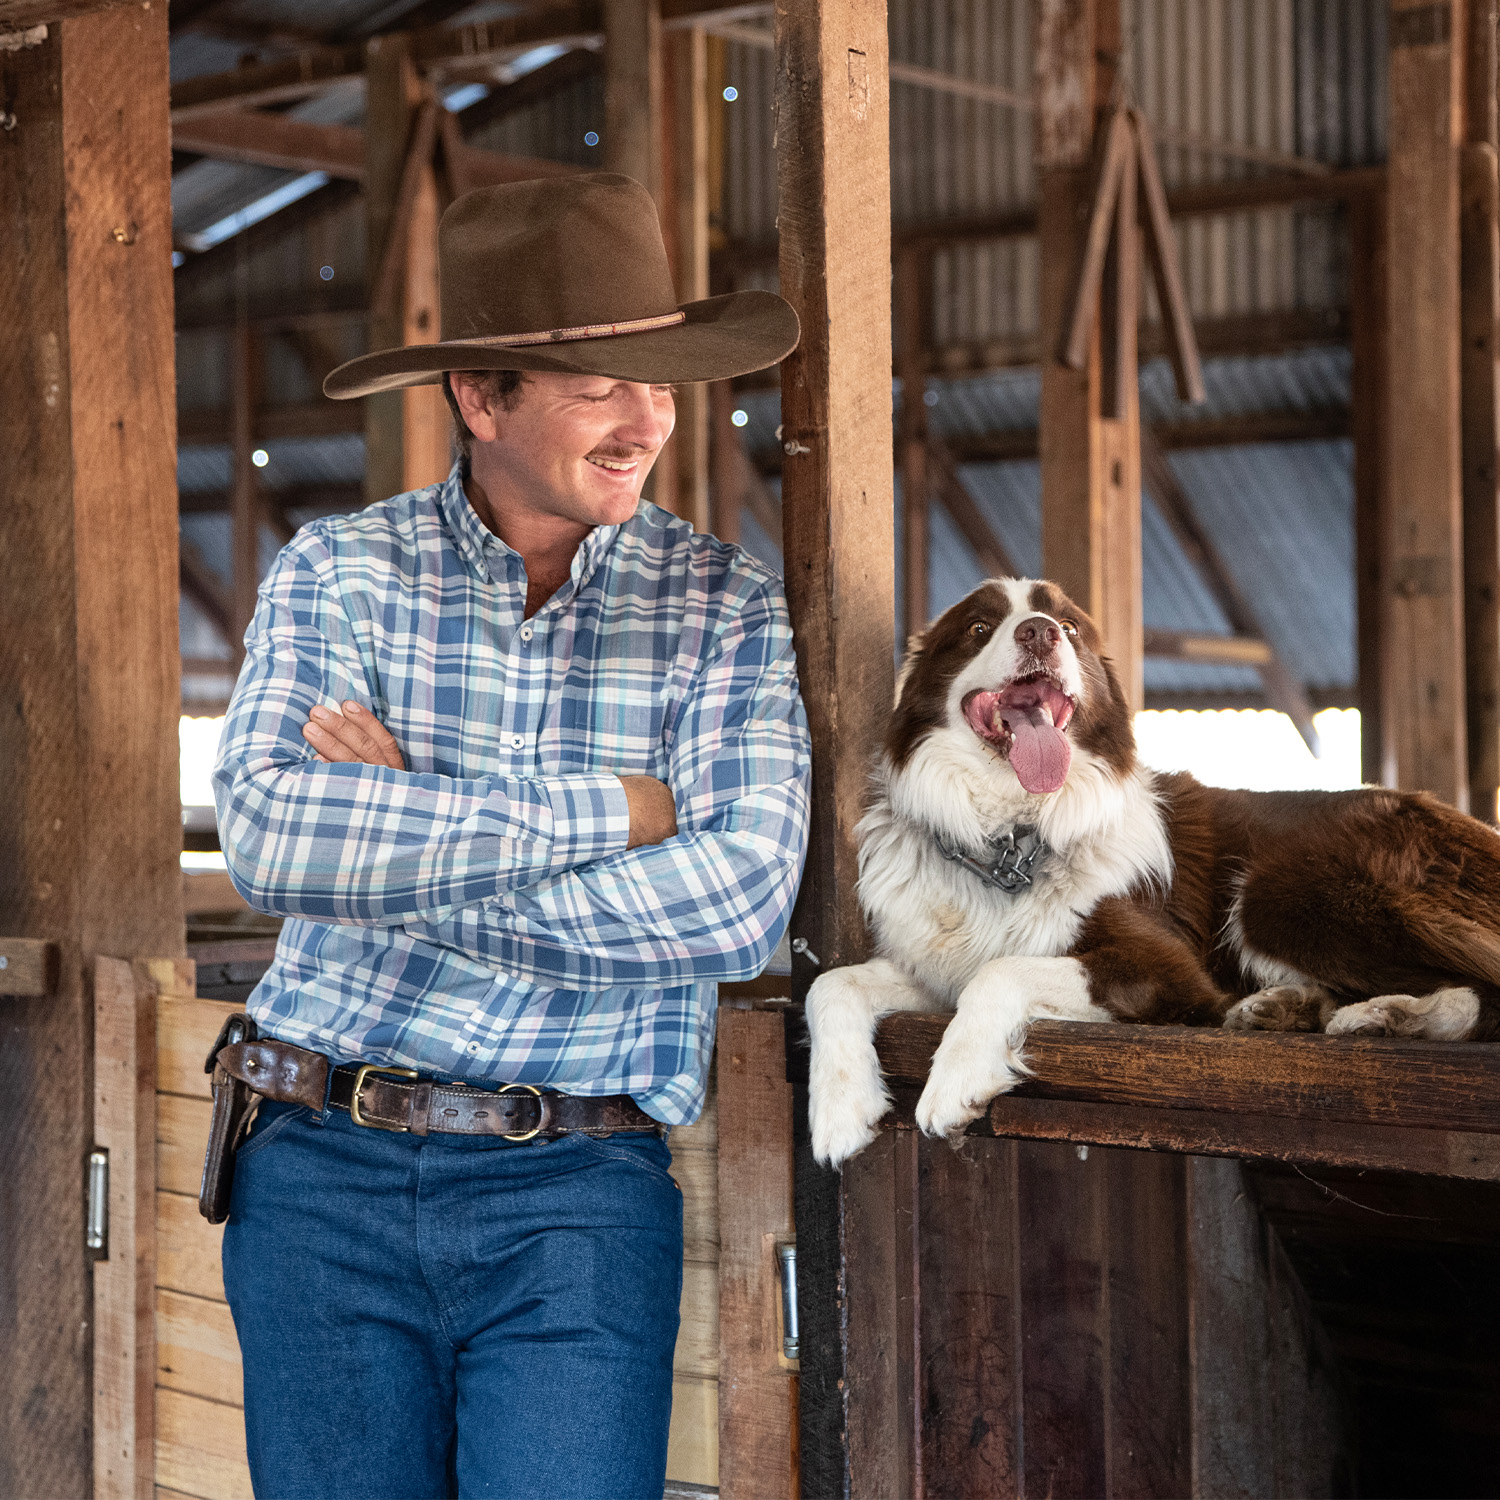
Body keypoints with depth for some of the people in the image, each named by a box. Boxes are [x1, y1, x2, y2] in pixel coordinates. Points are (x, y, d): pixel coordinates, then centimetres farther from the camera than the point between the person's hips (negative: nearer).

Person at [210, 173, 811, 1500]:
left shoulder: (724, 605, 2)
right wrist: (603, 808, -14)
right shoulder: (335, 573, 2)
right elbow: (268, 837, -15)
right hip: (326, 1183, 1)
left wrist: (402, 847, -12)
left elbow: (742, 902, -13)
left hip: (578, 1196, -1)